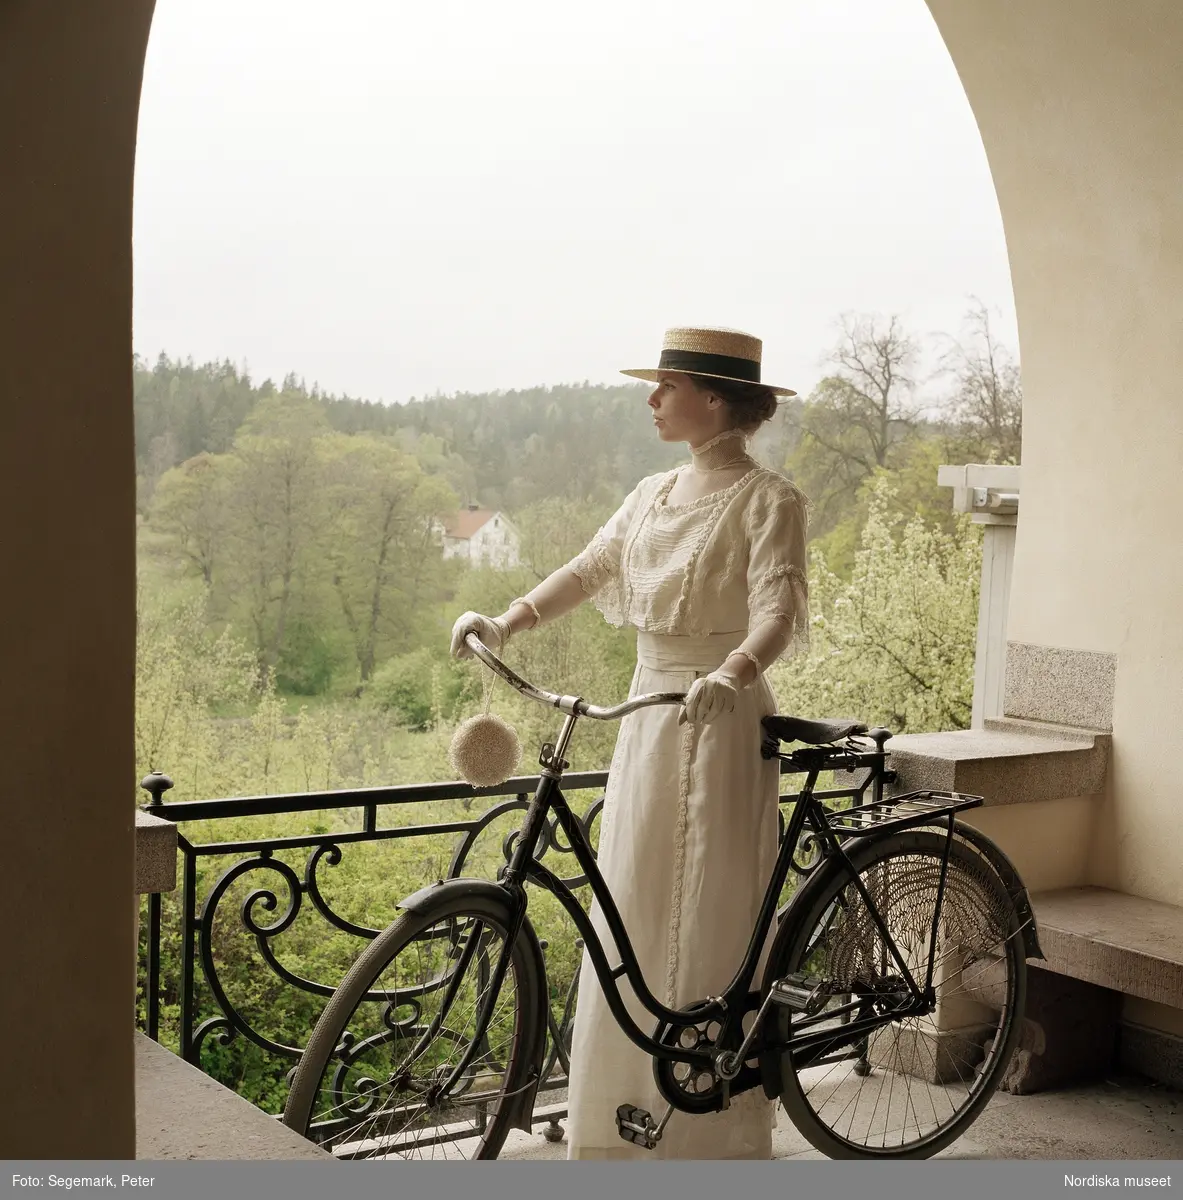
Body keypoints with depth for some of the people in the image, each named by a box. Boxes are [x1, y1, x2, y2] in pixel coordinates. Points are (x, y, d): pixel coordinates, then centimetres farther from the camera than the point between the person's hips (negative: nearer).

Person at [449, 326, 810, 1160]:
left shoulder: (767, 500, -9)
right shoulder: (653, 496, 13)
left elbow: (779, 612, -21)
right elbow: (591, 569, 9)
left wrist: (731, 673, -40)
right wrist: (507, 622, -6)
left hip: (719, 721, -7)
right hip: (647, 717, 7)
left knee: (709, 926, 0)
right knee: (630, 920, 11)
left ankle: (713, 1130, 14)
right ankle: (625, 1118, 24)